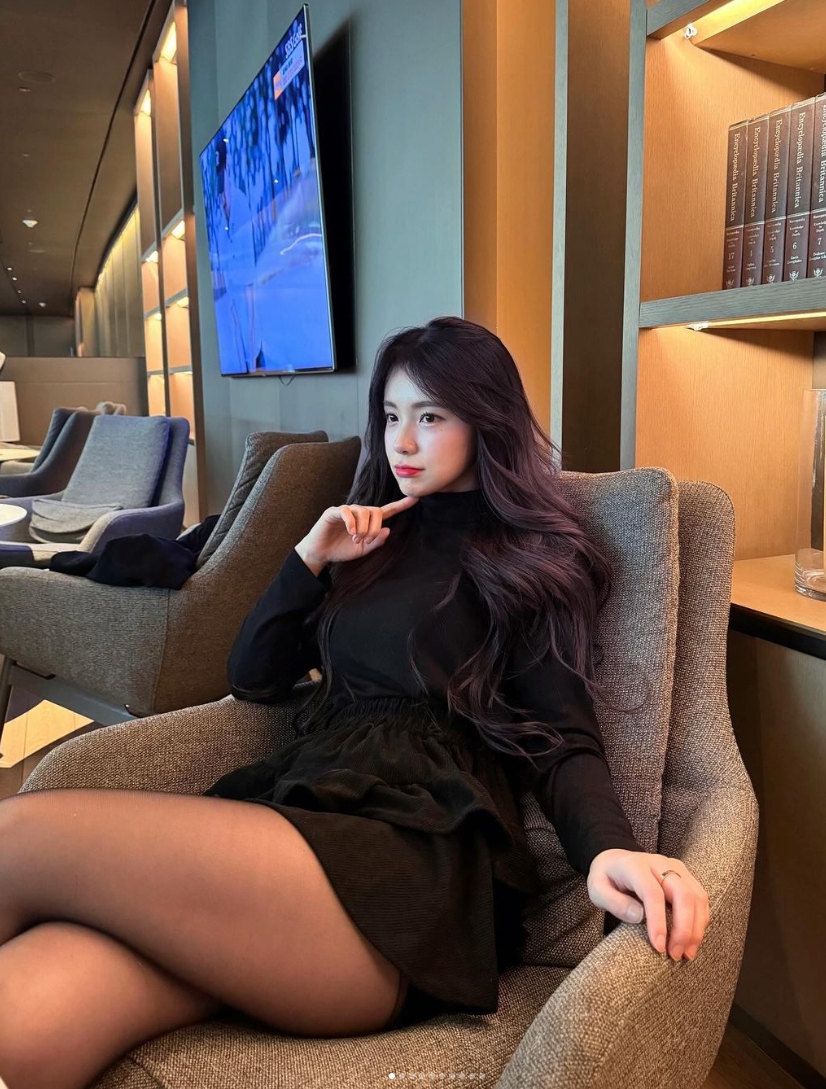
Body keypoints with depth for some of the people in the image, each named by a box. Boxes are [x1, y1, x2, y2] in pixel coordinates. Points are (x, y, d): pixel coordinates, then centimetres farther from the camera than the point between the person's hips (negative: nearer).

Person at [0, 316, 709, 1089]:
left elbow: (560, 741, 0)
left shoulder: (533, 557, 11)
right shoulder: (379, 537, 27)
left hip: (418, 858, -4)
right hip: (297, 809, 5)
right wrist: (311, 556, 11)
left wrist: (609, 849, -21)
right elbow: (253, 681, 24)